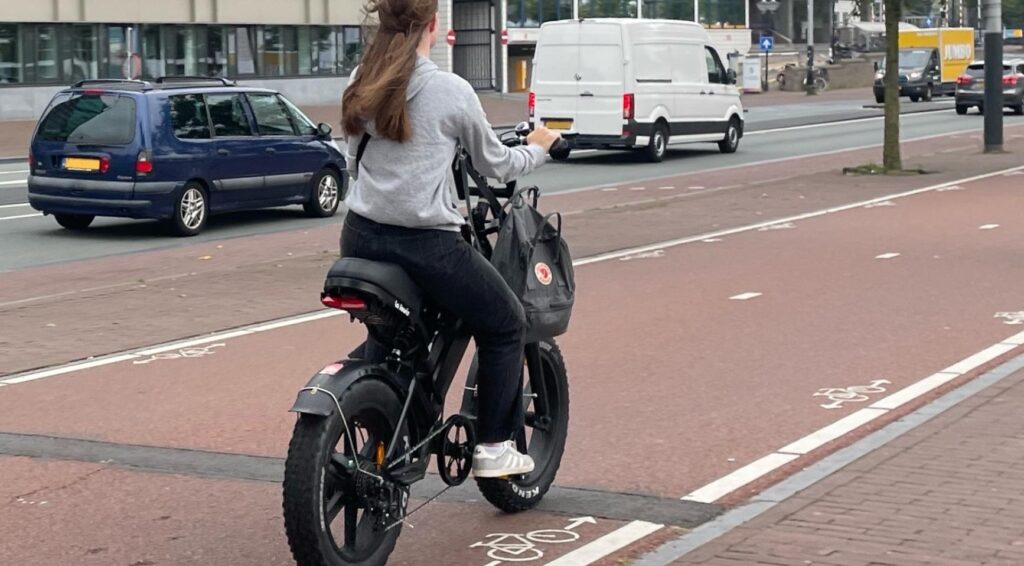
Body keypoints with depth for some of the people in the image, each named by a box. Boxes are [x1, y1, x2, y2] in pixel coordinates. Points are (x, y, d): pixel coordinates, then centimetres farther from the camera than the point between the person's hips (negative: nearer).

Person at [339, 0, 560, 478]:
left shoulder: (359, 85, 6)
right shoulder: (451, 92, -9)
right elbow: (494, 165, 4)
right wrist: (536, 149, 24)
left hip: (360, 238, 6)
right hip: (426, 245, -6)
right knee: (506, 326, 15)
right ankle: (492, 447, 15)